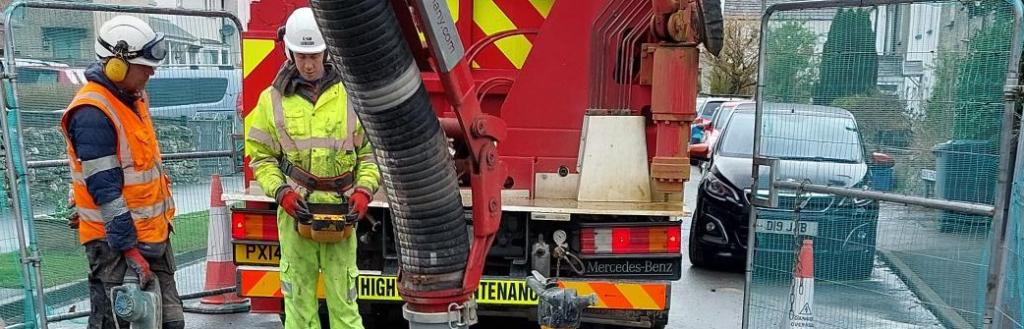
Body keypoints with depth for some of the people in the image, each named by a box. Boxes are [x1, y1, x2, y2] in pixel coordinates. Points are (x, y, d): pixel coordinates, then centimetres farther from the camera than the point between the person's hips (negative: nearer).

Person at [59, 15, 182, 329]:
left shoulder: (133, 96, 8)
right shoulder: (92, 113, -21)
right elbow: (104, 189, -23)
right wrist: (129, 248, -22)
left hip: (154, 232, 9)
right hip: (116, 241, -9)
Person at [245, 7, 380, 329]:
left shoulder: (351, 94, 2)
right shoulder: (272, 98, 3)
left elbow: (370, 150, 5)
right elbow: (261, 156, 7)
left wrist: (364, 191, -8)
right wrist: (281, 192, -8)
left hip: (340, 213, 0)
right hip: (295, 212, 1)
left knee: (343, 296, 6)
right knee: (298, 294, 9)